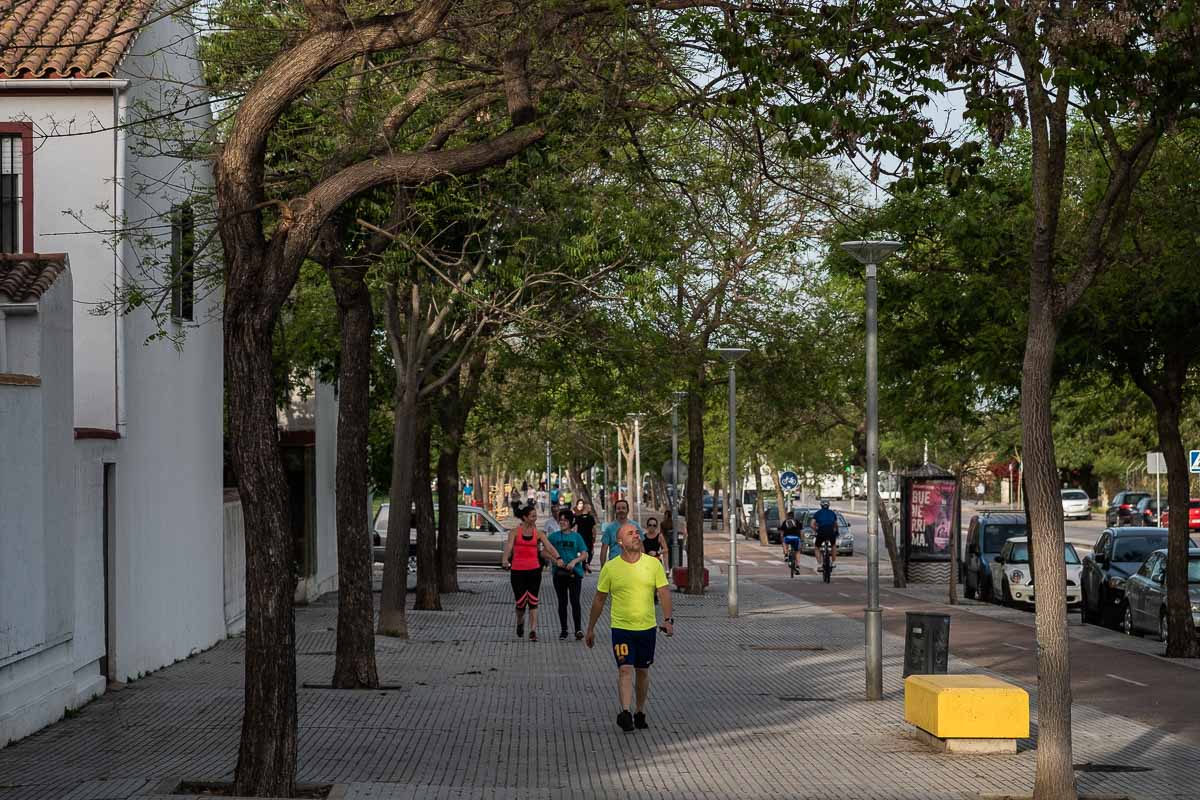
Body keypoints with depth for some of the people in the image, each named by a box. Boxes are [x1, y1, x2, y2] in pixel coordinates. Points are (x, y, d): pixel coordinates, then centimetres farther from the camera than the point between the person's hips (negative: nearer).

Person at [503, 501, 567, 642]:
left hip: (534, 570, 1)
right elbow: (509, 546, -14)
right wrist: (505, 559, -34)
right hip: (517, 571, -1)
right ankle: (520, 622, 32)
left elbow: (549, 547, -7)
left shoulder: (538, 533, 6)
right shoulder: (514, 532, 1)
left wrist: (558, 559, -25)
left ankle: (533, 631, -2)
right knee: (521, 602, 1)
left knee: (533, 601, -3)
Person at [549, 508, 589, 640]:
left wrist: (575, 561, -17)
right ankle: (563, 630, 15)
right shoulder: (554, 536, 5)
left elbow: (584, 555, 0)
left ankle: (578, 629, -8)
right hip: (559, 573, 2)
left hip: (575, 572, -2)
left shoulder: (576, 536, 2)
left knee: (575, 600, -9)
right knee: (562, 602, 7)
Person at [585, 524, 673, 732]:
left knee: (642, 671, 11)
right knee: (625, 670, -14)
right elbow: (599, 600, 5)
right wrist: (591, 629, 8)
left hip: (647, 627, 2)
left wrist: (668, 619, -16)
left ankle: (640, 713, 24)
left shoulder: (653, 564, 0)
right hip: (621, 627, -2)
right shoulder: (610, 568, -3)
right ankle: (625, 713, -22)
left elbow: (663, 593, -1)